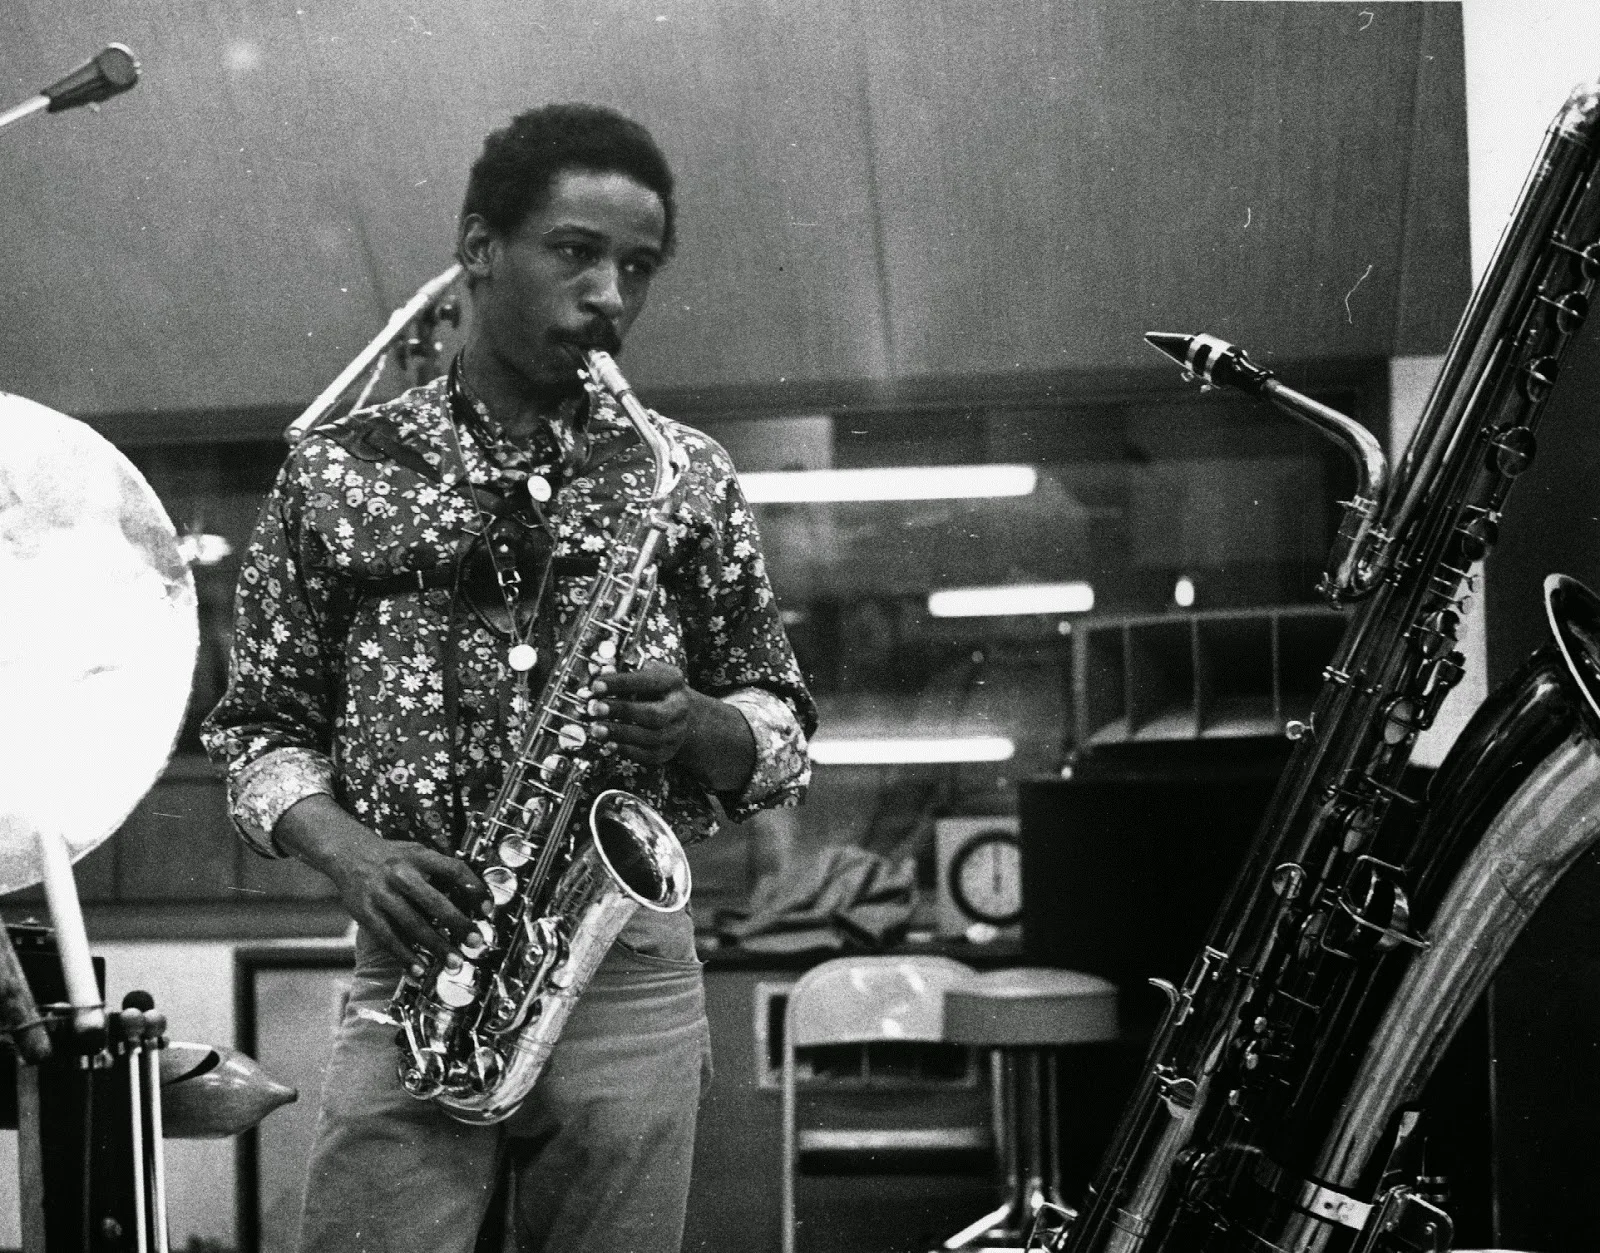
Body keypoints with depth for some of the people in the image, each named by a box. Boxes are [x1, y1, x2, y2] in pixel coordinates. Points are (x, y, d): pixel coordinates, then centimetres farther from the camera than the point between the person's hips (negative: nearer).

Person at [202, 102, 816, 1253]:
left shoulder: (685, 477, 9)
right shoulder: (339, 475, 6)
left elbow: (782, 736, 12)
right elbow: (261, 727, 9)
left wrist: (697, 726, -11)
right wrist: (349, 852, -10)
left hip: (632, 978, 1)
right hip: (416, 980, -1)